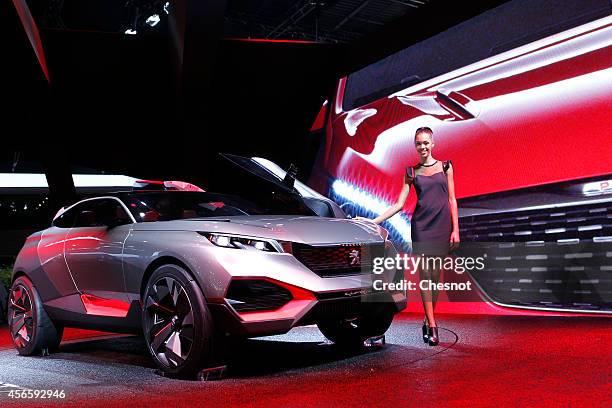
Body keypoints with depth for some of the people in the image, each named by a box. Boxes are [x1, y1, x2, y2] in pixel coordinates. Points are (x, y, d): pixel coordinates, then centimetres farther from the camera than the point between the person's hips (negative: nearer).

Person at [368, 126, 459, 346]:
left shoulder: (445, 167, 8)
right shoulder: (412, 172, 8)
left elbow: (452, 200, 7)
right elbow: (399, 204, 5)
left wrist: (455, 229, 0)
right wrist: (374, 221, -3)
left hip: (442, 226, 0)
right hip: (421, 226, 0)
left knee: (435, 276, 3)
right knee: (425, 275, -5)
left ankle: (429, 320, 16)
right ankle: (432, 325, -2)